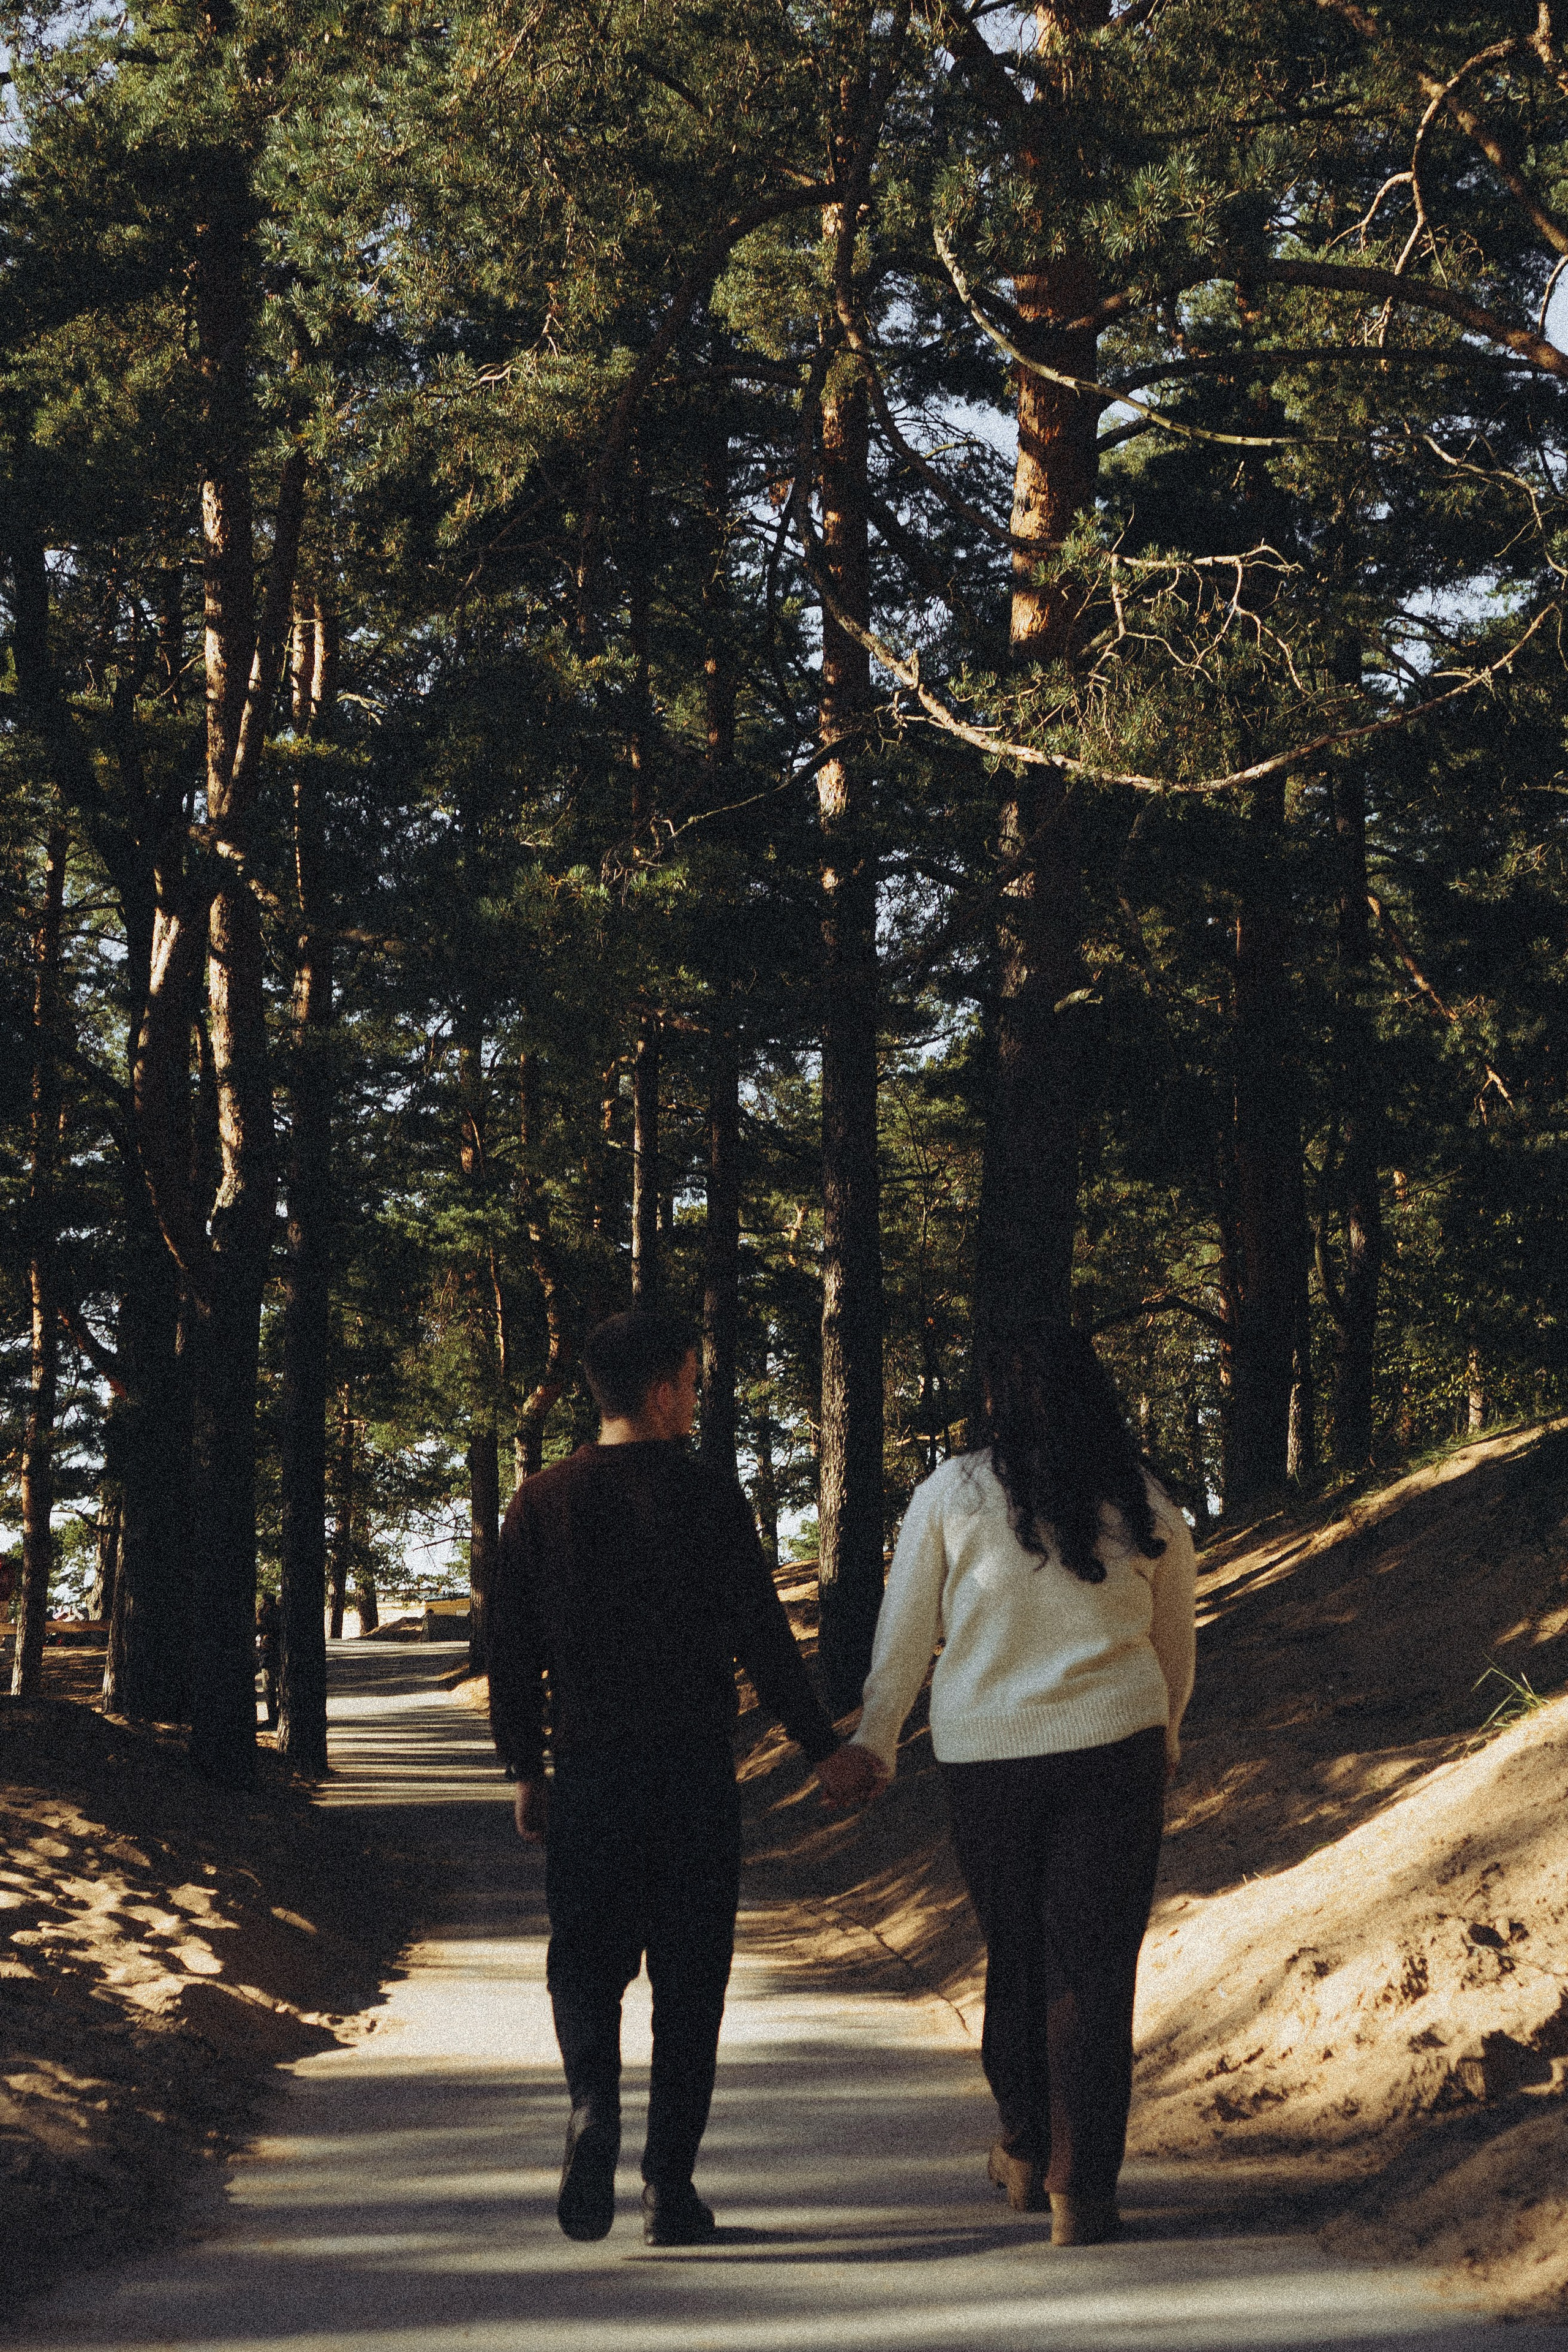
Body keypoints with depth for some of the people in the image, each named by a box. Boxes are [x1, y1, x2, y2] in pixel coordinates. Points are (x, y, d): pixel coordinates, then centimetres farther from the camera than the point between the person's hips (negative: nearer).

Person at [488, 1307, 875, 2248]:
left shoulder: (541, 1504, 2)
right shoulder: (709, 1499, -6)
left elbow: (513, 1652, 5)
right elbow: (764, 1637, -6)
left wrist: (527, 1768, 16)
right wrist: (823, 1748, 3)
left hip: (587, 1770, 2)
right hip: (695, 1772, -2)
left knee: (586, 1957, 13)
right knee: (689, 1975, 6)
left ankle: (595, 2103, -15)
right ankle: (670, 2187, 6)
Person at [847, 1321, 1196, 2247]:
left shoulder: (953, 1494, -3)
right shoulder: (1146, 1509, 3)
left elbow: (904, 1632, 2)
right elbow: (1176, 1644, 16)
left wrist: (876, 1739, 15)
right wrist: (1164, 1737, 34)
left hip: (985, 1755, 0)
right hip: (1115, 1752, 0)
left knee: (1015, 1954, 17)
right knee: (1095, 1965, 2)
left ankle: (1026, 2155, 31)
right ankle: (1081, 2191, 0)